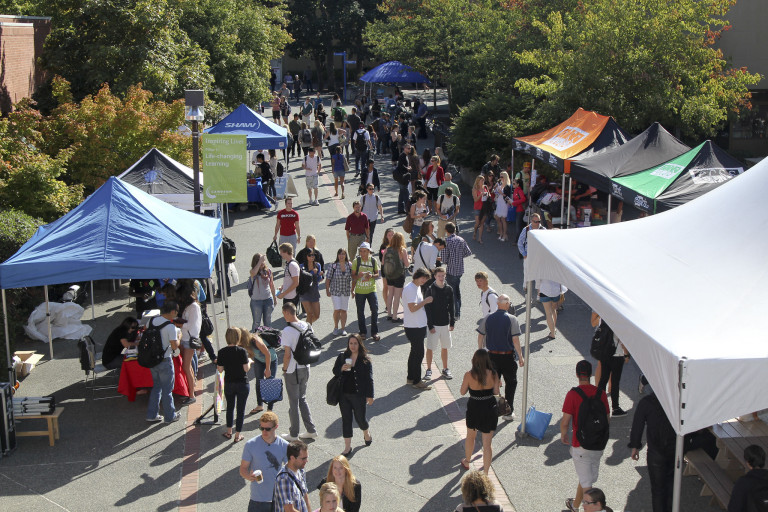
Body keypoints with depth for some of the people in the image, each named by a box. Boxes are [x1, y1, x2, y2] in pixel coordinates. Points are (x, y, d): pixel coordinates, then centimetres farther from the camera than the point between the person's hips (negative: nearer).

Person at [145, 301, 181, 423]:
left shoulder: (152, 320, 0)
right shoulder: (170, 326, -20)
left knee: (156, 387, 20)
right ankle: (170, 416, 21)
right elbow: (175, 346, -18)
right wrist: (178, 338, 1)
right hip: (164, 361, -6)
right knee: (167, 389, 9)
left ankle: (152, 415, 23)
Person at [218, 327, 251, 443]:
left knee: (230, 407, 21)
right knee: (241, 409, 7)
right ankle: (237, 435, 12)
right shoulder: (242, 351, -16)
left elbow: (220, 369, -3)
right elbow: (246, 368, -14)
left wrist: (217, 361, 15)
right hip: (242, 384, -3)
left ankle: (229, 431, 30)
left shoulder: (222, 352, -8)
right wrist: (249, 362, 5)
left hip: (228, 384, 3)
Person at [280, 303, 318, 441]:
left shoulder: (288, 330, -20)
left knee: (293, 402, 6)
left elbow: (287, 354, -21)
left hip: (293, 371, -7)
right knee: (302, 399, 20)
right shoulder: (307, 326, 1)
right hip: (305, 367, 7)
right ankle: (311, 430, 21)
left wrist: (284, 369, -7)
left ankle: (293, 434, 17)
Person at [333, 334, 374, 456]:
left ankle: (366, 434, 43)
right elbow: (335, 371, 9)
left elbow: (369, 379, -5)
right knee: (346, 419, 5)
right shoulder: (342, 357, 1)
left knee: (360, 417, 9)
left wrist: (370, 396, -5)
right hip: (344, 394, 3)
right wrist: (342, 369, -14)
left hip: (359, 395, -3)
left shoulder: (365, 360, -7)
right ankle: (347, 447, 14)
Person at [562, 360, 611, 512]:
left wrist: (563, 435, 3)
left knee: (586, 482, 2)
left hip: (580, 444, -5)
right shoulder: (601, 393, -3)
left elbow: (565, 421, -17)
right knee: (584, 477, 24)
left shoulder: (572, 394, -16)